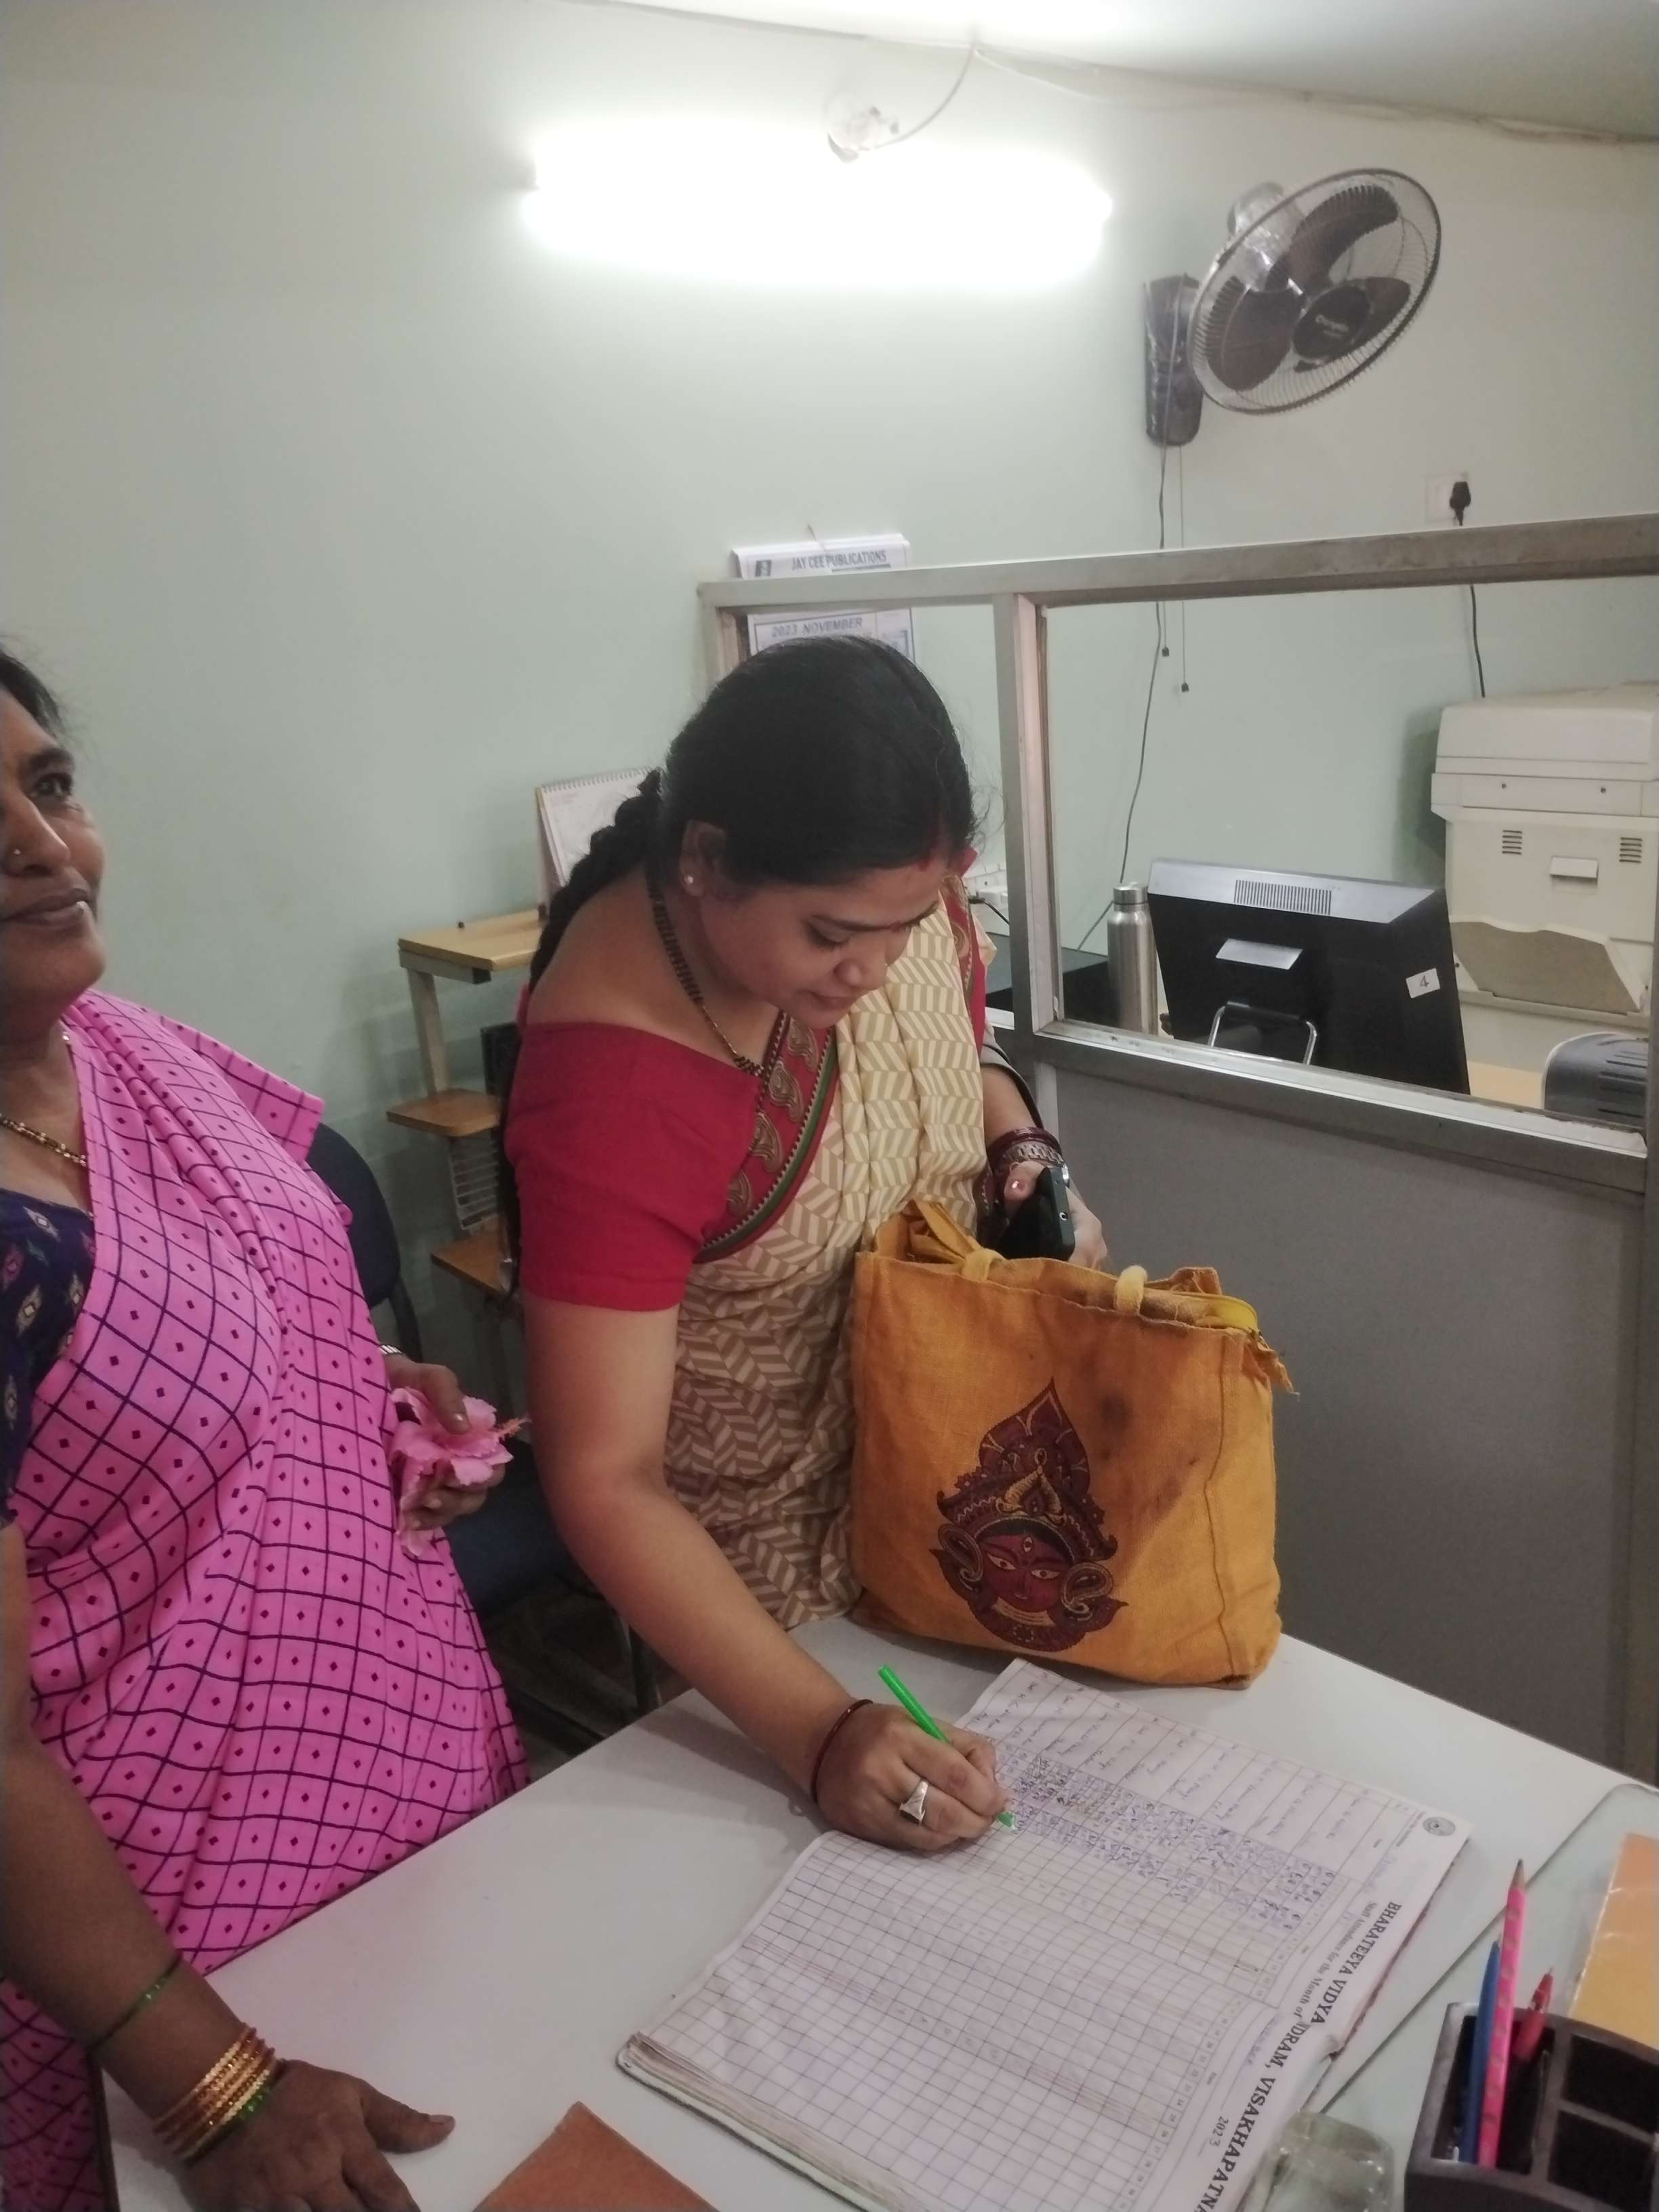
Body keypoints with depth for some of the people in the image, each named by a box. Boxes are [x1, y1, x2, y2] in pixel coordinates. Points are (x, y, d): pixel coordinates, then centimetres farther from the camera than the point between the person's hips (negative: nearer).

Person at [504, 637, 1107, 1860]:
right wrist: (821, 1735, -36)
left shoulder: (889, 891, -16)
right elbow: (607, 1483, -29)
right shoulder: (612, 1085, -34)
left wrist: (1022, 1150, -13)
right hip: (765, 1560, -5)